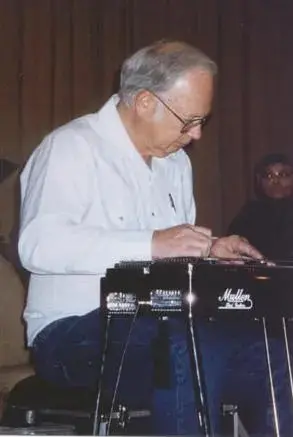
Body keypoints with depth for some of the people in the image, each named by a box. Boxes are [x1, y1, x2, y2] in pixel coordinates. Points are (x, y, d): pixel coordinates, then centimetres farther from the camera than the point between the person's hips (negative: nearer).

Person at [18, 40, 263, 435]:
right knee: (191, 354, -35)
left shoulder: (176, 162, 18)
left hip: (158, 325, 7)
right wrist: (151, 244, -31)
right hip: (75, 329, -7)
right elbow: (38, 245, -25)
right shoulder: (72, 147, -9)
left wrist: (210, 250, 3)